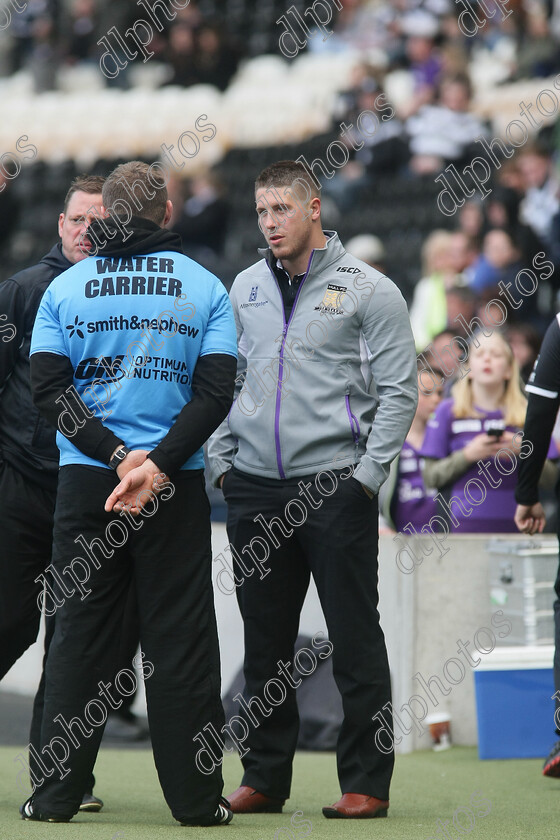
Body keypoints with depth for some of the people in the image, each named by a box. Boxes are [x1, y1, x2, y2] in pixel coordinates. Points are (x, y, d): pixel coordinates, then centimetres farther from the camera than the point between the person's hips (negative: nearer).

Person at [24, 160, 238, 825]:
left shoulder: (65, 287, 4)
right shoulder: (203, 286, 2)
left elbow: (47, 389, -4)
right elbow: (216, 391, -8)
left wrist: (121, 457, -9)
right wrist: (157, 465, -15)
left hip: (84, 480, 1)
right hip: (178, 492, -1)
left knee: (79, 630, 5)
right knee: (180, 638, 2)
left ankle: (56, 795, 5)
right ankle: (195, 799, 3)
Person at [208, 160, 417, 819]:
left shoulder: (367, 290, -2)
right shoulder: (244, 289, 13)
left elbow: (398, 391, -4)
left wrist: (366, 475, -10)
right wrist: (222, 460, 9)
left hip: (335, 487, -5)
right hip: (254, 491, 5)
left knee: (355, 641, -3)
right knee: (264, 641, 8)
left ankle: (366, 783, 2)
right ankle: (264, 778, 16)